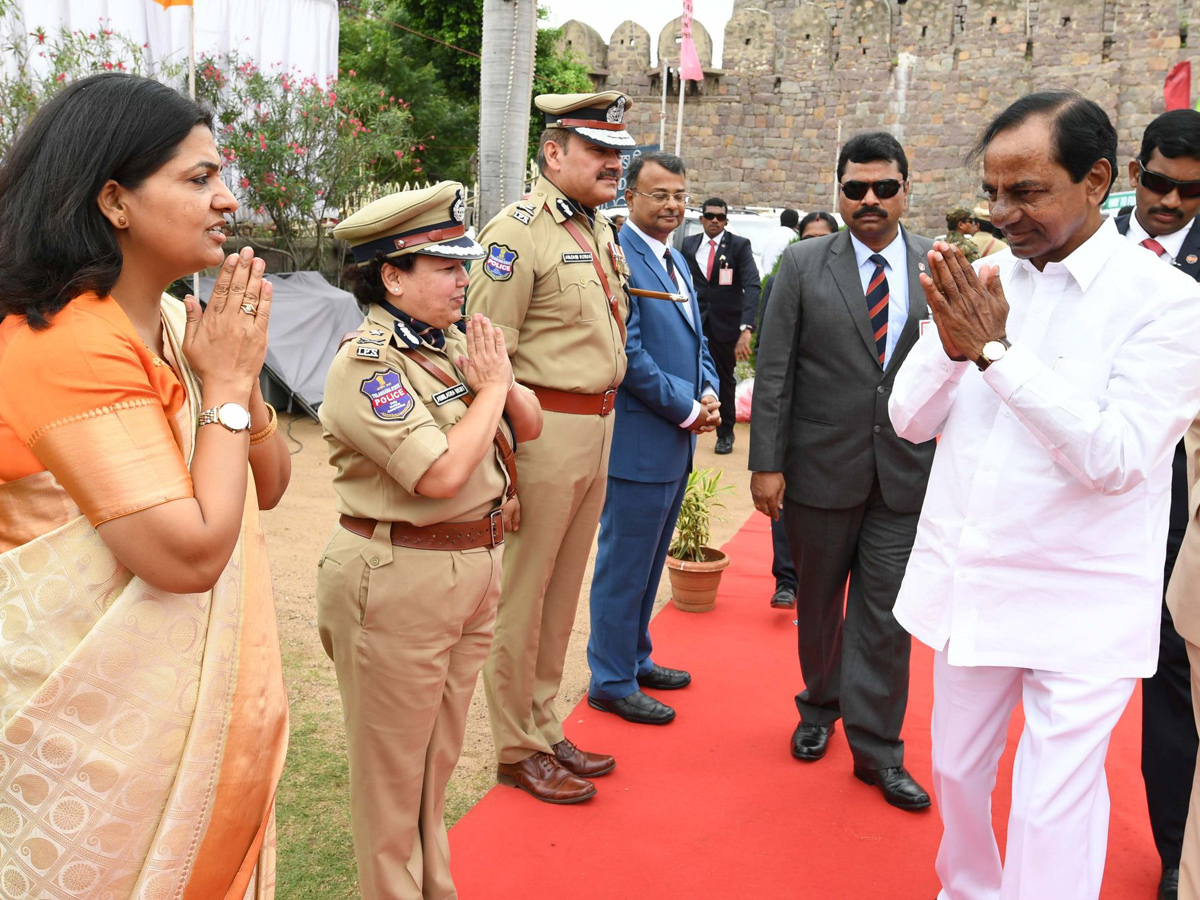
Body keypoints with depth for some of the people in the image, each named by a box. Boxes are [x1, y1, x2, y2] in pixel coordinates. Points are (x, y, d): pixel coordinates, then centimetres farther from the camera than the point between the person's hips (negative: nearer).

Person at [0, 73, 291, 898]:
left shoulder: (176, 325, 4)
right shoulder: (68, 346, -23)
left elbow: (268, 488, 8)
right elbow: (191, 553, -28)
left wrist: (240, 377, -9)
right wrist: (226, 387, -18)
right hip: (101, 733, -8)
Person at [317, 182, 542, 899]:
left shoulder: (457, 341, 6)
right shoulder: (365, 366, -18)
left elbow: (529, 425, 12)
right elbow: (443, 473, -27)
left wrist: (500, 384, -9)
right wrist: (492, 386, -13)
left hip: (476, 568, 8)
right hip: (400, 582, -8)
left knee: (440, 755, 22)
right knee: (393, 764, 10)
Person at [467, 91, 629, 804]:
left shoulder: (601, 231, 14)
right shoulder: (518, 231, -12)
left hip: (600, 427, 9)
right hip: (545, 430, -9)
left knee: (563, 592, 17)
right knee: (522, 595, 4)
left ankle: (545, 729, 33)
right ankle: (518, 751, 20)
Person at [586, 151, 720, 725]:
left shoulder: (676, 260, 15)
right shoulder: (619, 257, -15)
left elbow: (696, 341, 20)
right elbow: (628, 355, -20)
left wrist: (708, 393, 1)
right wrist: (687, 409, -13)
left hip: (677, 440, 9)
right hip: (639, 441, -9)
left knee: (648, 563, 19)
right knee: (623, 566, 2)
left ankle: (634, 659, 34)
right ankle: (612, 682, 15)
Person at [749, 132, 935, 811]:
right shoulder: (804, 265, -1)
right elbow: (775, 371, -3)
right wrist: (767, 462, -7)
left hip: (906, 474, 0)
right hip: (822, 468, 0)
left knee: (885, 612, 4)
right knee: (819, 600, 16)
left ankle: (878, 751, 18)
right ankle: (820, 709, 39)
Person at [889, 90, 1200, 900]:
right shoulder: (982, 282, 3)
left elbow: (1116, 458, -21)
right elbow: (911, 420, 3)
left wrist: (997, 349, -24)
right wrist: (951, 343, -17)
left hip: (1078, 611, -5)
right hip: (968, 585, 5)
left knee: (1051, 812, -2)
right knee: (958, 773, 20)